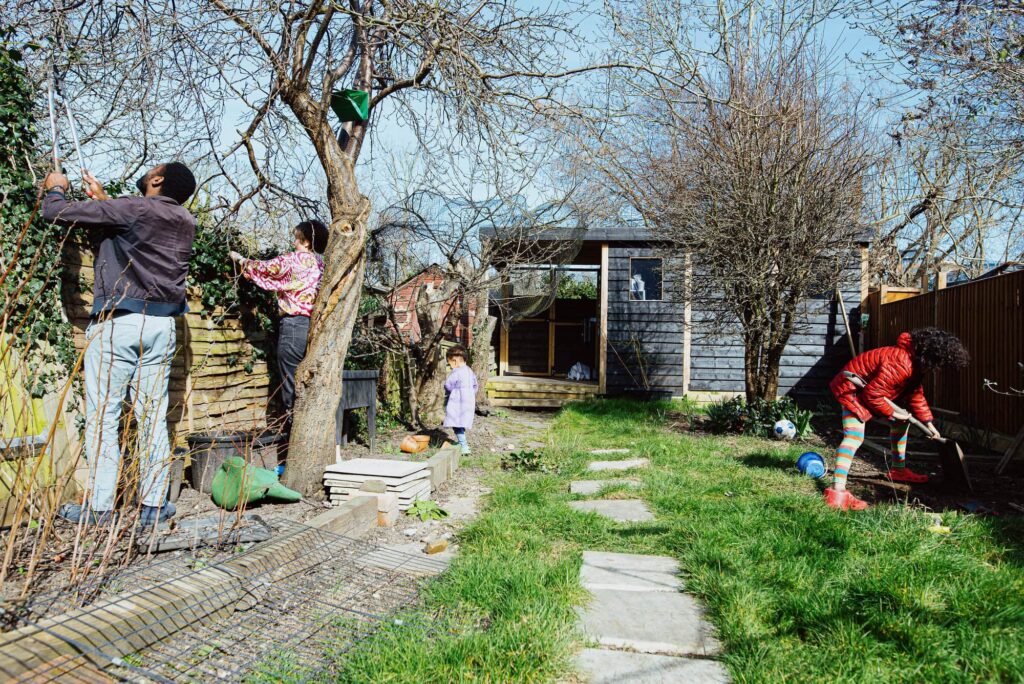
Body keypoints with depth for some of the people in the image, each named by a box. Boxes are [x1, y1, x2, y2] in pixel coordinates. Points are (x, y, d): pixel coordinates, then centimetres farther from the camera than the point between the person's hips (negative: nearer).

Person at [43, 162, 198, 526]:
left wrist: (56, 189, 19)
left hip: (118, 322, -6)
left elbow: (56, 213, -2)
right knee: (153, 416, 7)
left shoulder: (130, 209, -9)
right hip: (161, 325, 6)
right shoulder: (186, 222, 9)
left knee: (102, 416, 0)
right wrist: (102, 199, 36)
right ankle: (154, 504, 9)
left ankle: (99, 507, 1)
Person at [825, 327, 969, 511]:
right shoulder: (900, 363, -33)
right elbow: (872, 394, -30)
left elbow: (916, 394, 15)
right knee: (854, 436, -27)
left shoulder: (917, 364, 1)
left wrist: (928, 423, 13)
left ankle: (898, 470, 39)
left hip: (874, 390, 11)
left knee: (902, 422, 21)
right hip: (853, 389, -11)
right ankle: (837, 492, -37)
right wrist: (893, 413, -17)